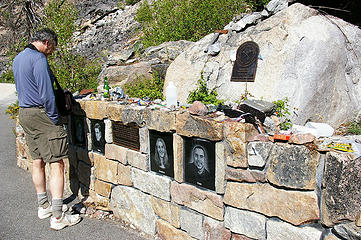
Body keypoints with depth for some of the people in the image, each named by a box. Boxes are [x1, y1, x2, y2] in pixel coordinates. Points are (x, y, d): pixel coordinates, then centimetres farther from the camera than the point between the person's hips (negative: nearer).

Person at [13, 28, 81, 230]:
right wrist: (55, 120, -13)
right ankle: (58, 217, -3)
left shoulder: (18, 59, 16)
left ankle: (44, 206, 30)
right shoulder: (38, 58, -14)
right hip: (41, 114, -10)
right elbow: (46, 94, -20)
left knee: (38, 161, 17)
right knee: (57, 164, -6)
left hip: (24, 113, 10)